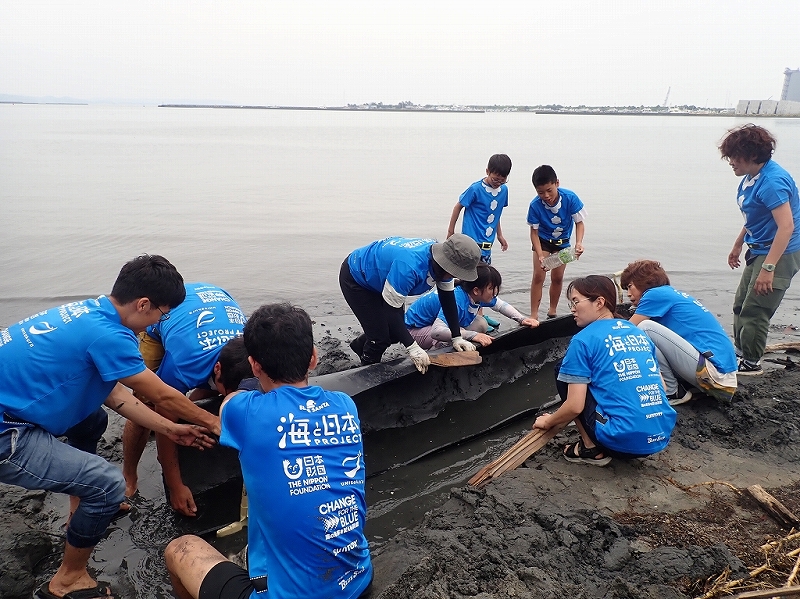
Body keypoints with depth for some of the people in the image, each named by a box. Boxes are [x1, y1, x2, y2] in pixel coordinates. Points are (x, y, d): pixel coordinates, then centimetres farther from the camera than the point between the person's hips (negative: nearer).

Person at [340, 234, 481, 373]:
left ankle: (360, 344, 38)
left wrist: (457, 337, -9)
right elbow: (390, 310, -36)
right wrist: (413, 348, -35)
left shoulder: (443, 259, -17)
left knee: (396, 333, 9)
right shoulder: (408, 268, -43)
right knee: (380, 337, -11)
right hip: (355, 278, -8)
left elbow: (448, 299, -6)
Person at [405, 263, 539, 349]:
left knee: (481, 324, -4)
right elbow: (436, 331, -48)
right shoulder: (457, 301, -37)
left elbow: (502, 305, 10)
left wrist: (522, 319, -5)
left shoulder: (481, 295, -11)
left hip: (438, 322, 9)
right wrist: (473, 335, -51)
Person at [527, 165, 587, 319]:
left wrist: (579, 243, -36)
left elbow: (579, 223, -18)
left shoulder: (570, 198, -28)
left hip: (562, 242, 1)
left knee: (557, 277, 6)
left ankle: (552, 310, 26)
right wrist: (540, 256, -32)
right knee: (538, 276, -8)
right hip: (543, 240, -1)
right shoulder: (535, 205, -29)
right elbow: (534, 232, -21)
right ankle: (534, 315, -2)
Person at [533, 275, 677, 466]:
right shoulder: (639, 333, 14)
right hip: (662, 436, 7)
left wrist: (548, 422, 11)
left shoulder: (583, 340, -5)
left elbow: (575, 406, -9)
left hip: (622, 438, -7)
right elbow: (660, 386, 20)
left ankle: (591, 449, 7)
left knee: (564, 370, 10)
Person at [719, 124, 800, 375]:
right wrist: (738, 244, 26)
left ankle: (751, 363, 12)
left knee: (754, 311, -4)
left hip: (779, 254, -10)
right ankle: (740, 353, 32)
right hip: (759, 250, 10)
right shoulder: (751, 177, 4)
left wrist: (768, 267, -32)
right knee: (741, 305, 17)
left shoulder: (771, 182, -25)